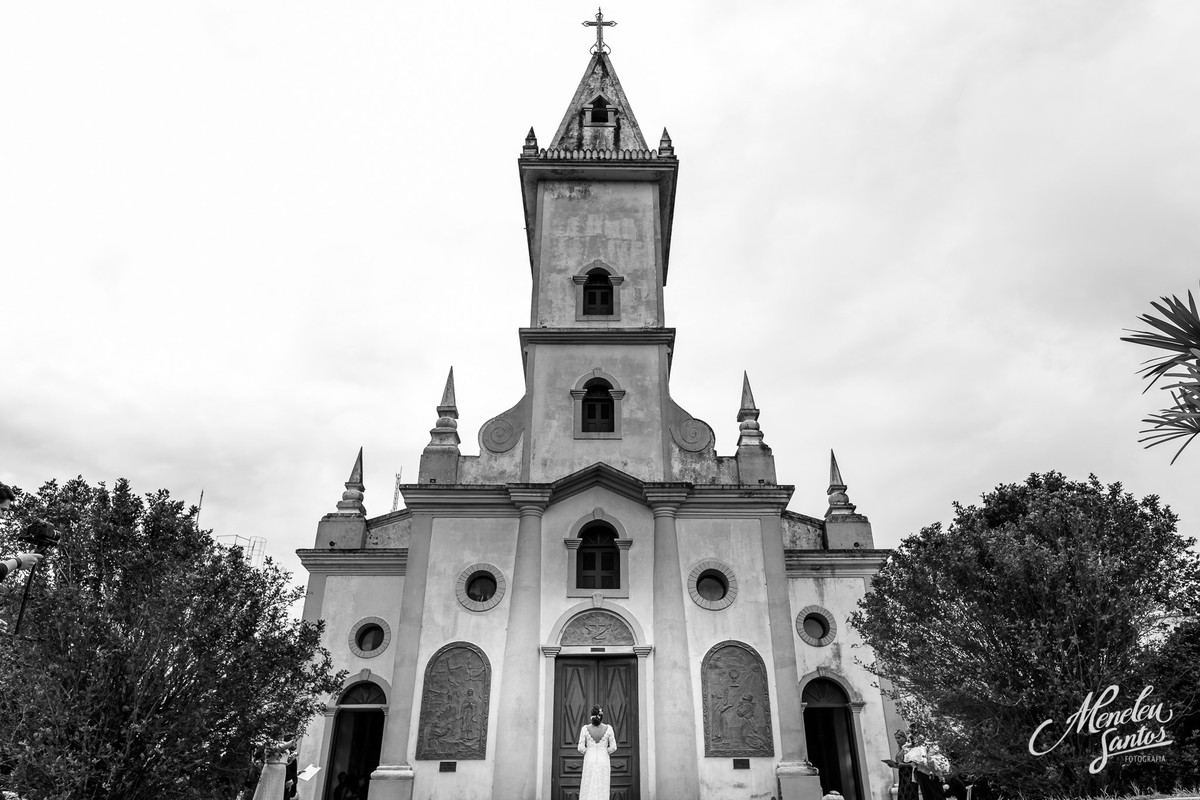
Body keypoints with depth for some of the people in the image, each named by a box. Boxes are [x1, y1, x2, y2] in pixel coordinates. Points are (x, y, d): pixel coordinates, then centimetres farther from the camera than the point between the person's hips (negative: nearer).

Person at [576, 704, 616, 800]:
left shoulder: (585, 728, -11)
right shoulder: (608, 728, -10)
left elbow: (581, 748, -7)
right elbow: (613, 747, -5)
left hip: (589, 761, 0)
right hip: (603, 761, 0)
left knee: (588, 789, 7)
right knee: (602, 789, 7)